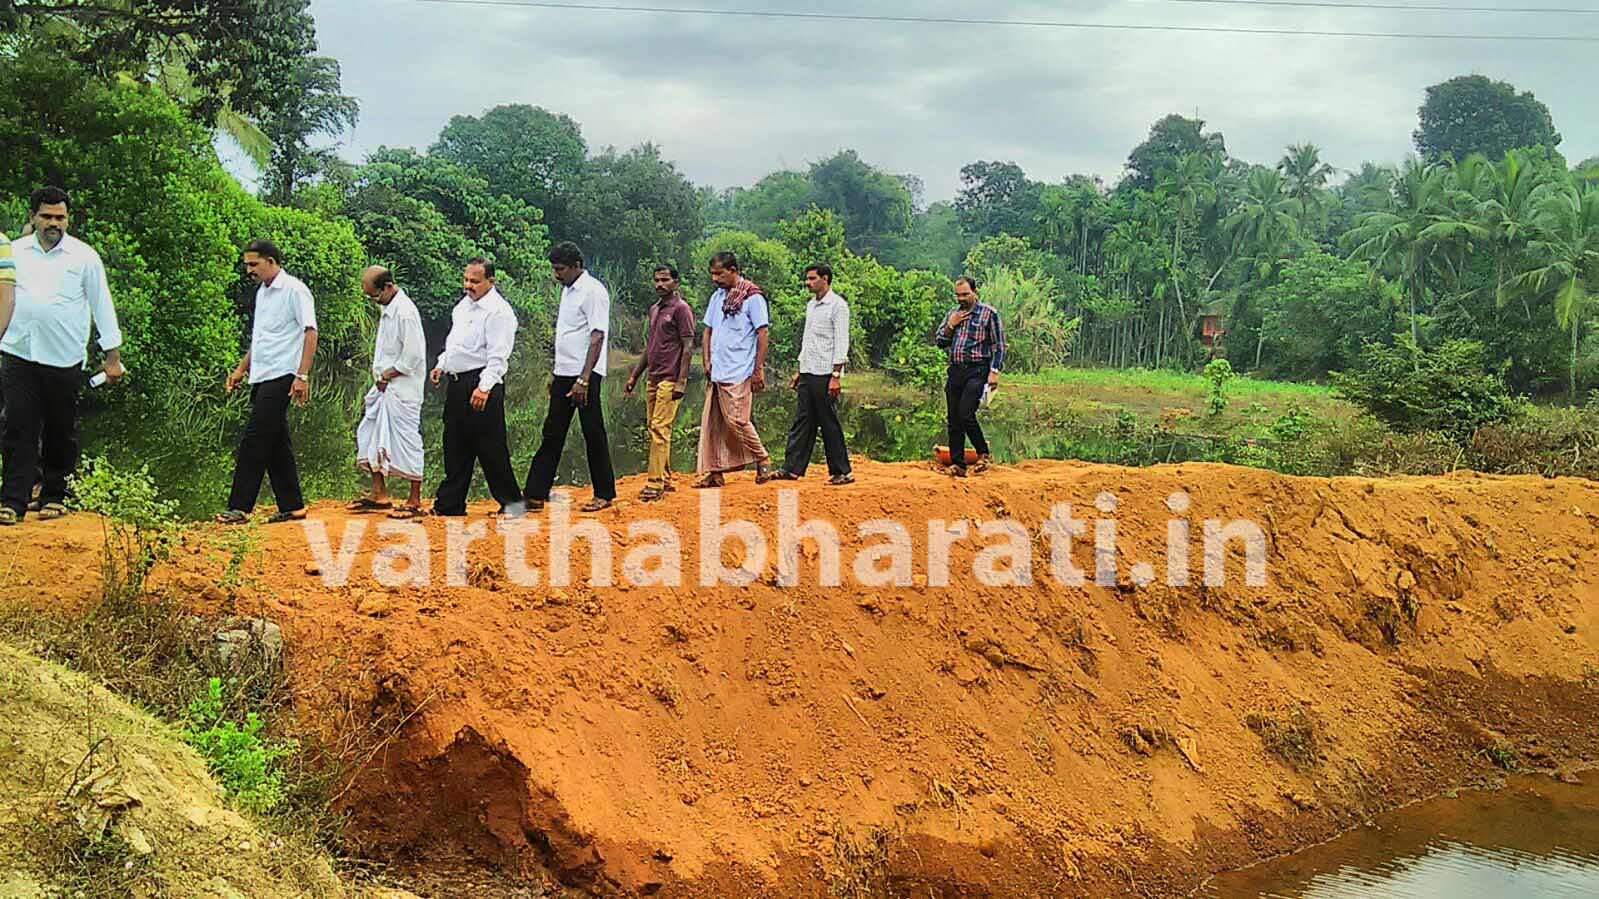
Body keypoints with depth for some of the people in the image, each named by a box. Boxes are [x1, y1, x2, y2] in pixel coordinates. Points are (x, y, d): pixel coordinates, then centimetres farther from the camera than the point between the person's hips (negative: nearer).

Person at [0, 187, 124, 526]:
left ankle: (54, 497, 19)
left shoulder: (84, 256, 2)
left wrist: (113, 355, 4)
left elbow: (102, 306, 5)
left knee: (60, 432, 7)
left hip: (64, 359, -1)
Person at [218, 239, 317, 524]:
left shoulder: (294, 290, -9)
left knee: (254, 441, -11)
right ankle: (292, 506, 13)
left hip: (280, 377, -9)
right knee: (276, 444, 9)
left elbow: (310, 332, -15)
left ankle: (240, 508, -10)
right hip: (262, 378, 9)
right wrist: (242, 369, 23)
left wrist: (303, 376, -21)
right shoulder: (262, 292, 18)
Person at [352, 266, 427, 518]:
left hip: (402, 388, -10)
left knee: (407, 441, -5)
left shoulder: (405, 312, -18)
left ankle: (415, 501, 3)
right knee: (369, 435, 13)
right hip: (384, 386, 10)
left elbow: (413, 356, -22)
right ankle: (379, 494, 21)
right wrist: (380, 376, 8)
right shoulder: (387, 309, 12)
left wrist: (388, 375, -12)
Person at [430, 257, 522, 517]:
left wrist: (484, 387, -28)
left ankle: (511, 503, 7)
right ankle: (450, 504, 18)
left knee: (490, 448, -4)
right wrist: (442, 365, 17)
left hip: (482, 384, -9)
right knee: (455, 447, 11)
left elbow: (498, 357, -20)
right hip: (457, 383, 9)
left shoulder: (498, 311, -14)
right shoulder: (463, 305, 15)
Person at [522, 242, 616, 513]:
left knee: (593, 434, 0)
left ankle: (604, 494, 11)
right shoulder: (567, 290, 15)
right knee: (552, 434, 7)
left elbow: (597, 337, -18)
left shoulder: (593, 291, -12)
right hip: (564, 374, 9)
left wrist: (583, 379, -23)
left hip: (585, 374, -8)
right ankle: (535, 495, 8)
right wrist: (556, 375, 19)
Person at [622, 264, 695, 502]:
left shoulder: (681, 309, -6)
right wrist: (634, 376, 21)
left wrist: (681, 381, -18)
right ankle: (665, 479, 15)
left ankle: (655, 483, -13)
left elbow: (688, 346, -11)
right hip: (652, 379, 9)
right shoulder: (654, 310, 19)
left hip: (669, 379, -8)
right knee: (654, 429, 9)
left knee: (660, 429, -12)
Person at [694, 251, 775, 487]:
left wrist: (758, 370, -11)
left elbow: (762, 334, -8)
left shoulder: (753, 297, -6)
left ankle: (763, 460, 8)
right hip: (716, 372, 7)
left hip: (739, 373, -7)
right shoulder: (717, 297, 15)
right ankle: (712, 472, 8)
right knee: (711, 424, 4)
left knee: (737, 421, -10)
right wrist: (707, 361, 9)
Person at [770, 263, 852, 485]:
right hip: (808, 373, 8)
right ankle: (792, 468, 6)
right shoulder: (811, 305, 17)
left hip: (825, 374, -8)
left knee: (829, 424, -4)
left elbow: (841, 343, -13)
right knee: (802, 421, 5)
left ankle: (841, 472, 3)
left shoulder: (837, 305, -8)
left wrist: (835, 376, -19)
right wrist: (799, 371, 18)